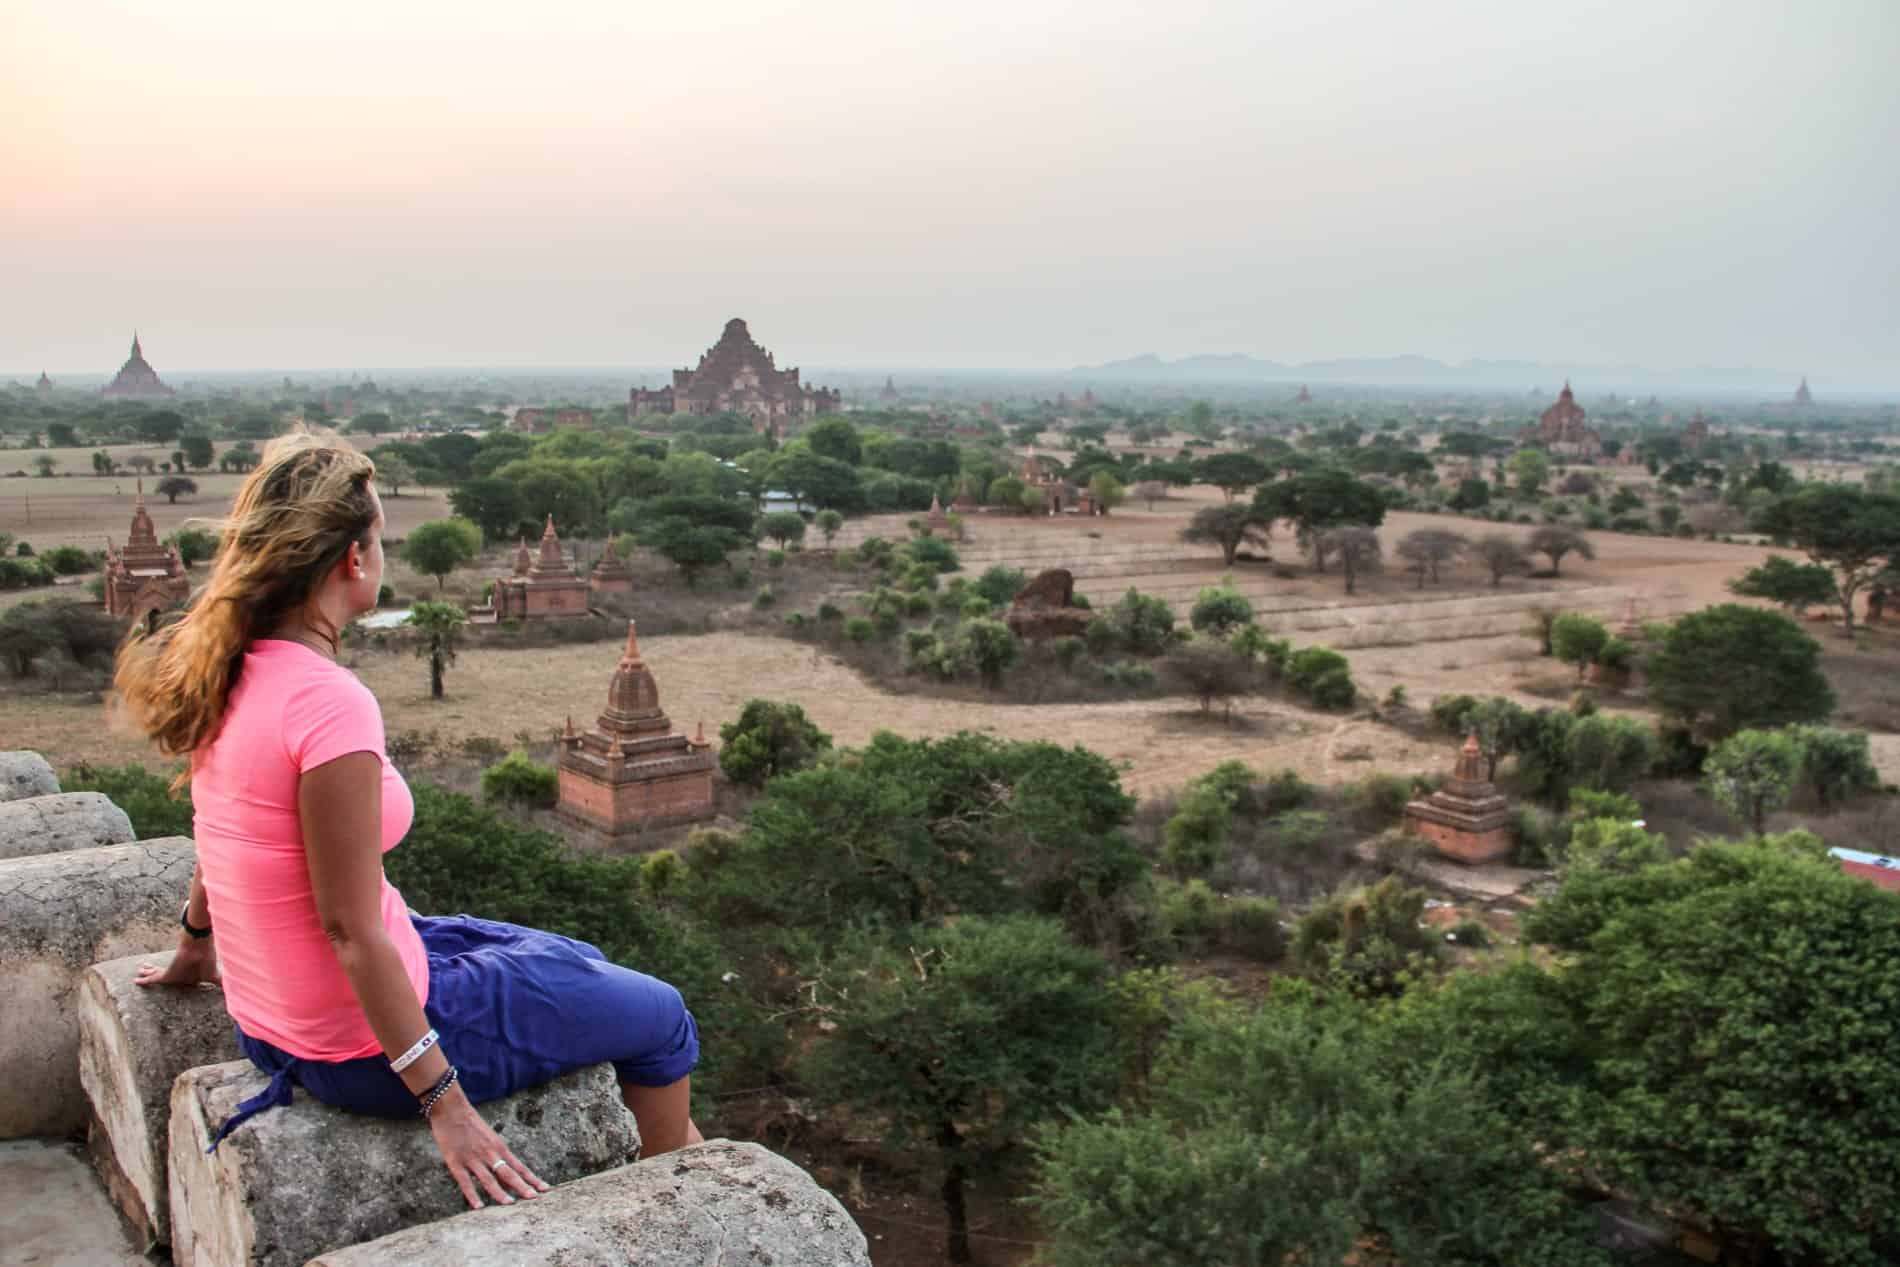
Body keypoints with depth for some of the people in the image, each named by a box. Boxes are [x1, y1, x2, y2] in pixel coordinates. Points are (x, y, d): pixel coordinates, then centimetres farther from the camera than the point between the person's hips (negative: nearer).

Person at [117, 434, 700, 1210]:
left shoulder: (232, 672, -2)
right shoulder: (328, 703, -29)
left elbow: (224, 835, 14)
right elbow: (349, 928, -27)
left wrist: (198, 947, 30)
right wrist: (444, 1103, -21)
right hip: (361, 1048, -9)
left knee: (579, 966, 27)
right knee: (660, 1017, 10)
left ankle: (688, 1152, 43)